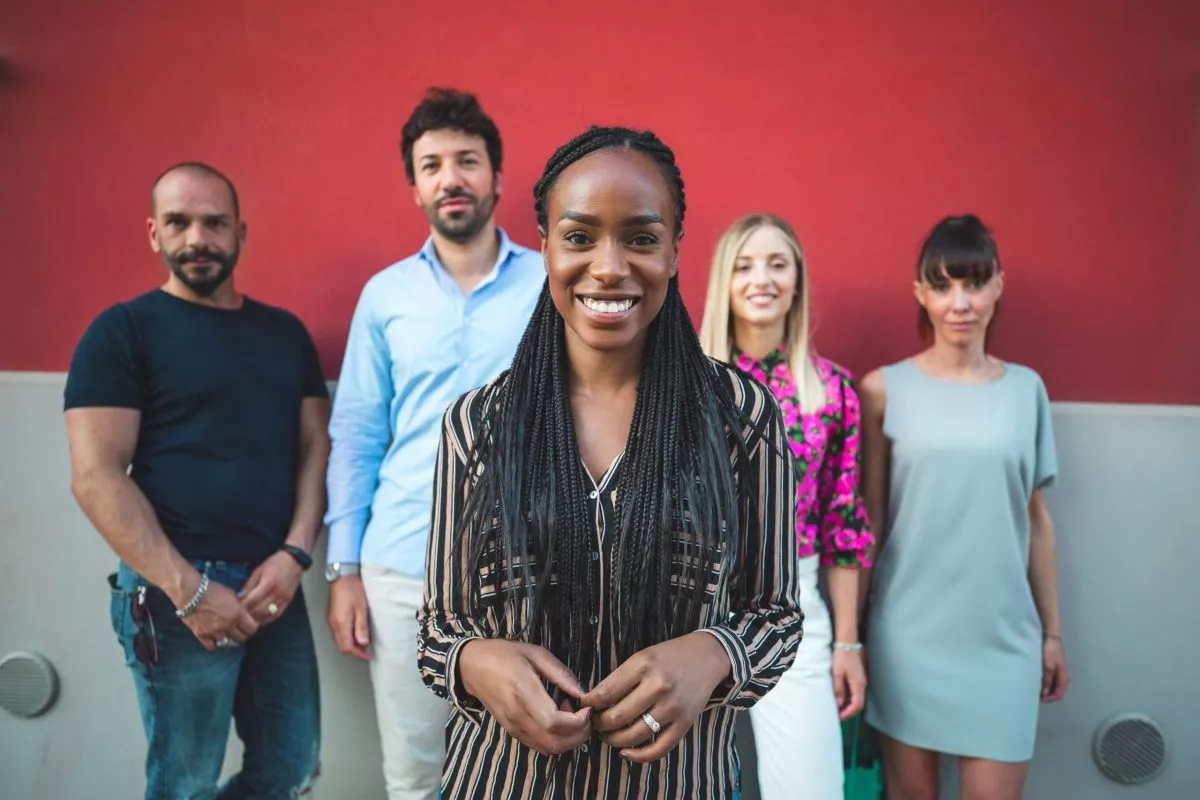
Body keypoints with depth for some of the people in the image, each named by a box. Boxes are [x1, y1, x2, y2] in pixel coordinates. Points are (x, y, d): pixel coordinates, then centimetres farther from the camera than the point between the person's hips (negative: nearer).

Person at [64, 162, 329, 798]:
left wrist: (294, 555, -7)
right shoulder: (122, 331, -2)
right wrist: (189, 590, -15)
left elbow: (315, 446, 9)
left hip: (273, 581, 5)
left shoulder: (286, 332, 12)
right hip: (177, 591, -4)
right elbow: (96, 477, -10)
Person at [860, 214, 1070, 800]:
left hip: (1003, 633, 2)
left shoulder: (1026, 389, 4)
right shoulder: (885, 390, -4)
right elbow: (867, 516, -1)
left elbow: (1036, 518, 8)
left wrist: (1052, 630, 10)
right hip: (907, 631, -1)